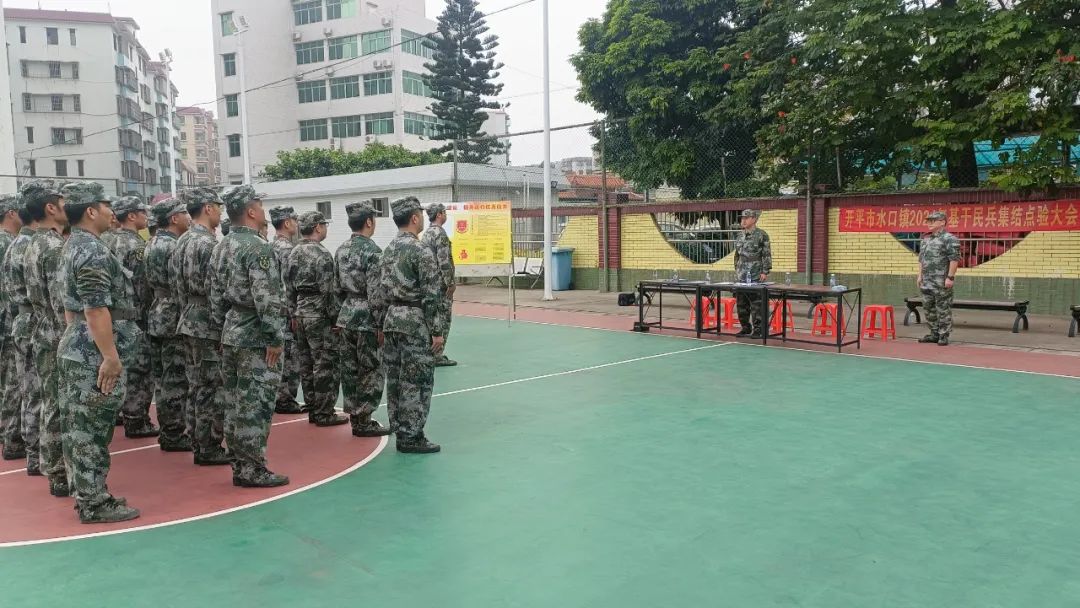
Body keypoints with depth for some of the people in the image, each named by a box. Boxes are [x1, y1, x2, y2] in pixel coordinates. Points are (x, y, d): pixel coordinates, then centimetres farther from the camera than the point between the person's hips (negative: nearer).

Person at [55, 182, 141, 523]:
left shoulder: (72, 248, 16)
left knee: (82, 428, 14)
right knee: (92, 430, -4)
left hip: (78, 350, 10)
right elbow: (96, 310, -24)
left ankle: (87, 494, 23)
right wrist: (110, 356, -23)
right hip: (94, 355, -10)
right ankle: (94, 504, 4)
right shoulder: (93, 251, -17)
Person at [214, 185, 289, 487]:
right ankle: (252, 469, 3)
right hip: (255, 338, -9)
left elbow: (216, 294, 16)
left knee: (235, 403, 12)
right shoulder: (258, 247, -16)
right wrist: (276, 338, -18)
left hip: (231, 334, 9)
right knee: (255, 405, -3)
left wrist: (225, 327, 21)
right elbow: (266, 299, -22)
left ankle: (239, 465, 20)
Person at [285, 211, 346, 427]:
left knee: (307, 364, 12)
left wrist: (294, 314, 18)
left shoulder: (293, 254, 10)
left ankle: (313, 410, 19)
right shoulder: (322, 254, -16)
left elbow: (288, 288, 13)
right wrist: (336, 318, -11)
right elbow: (329, 291, -18)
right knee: (325, 366, -2)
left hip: (301, 315, 9)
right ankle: (324, 413, 2)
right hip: (319, 316, -9)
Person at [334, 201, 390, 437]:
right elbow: (375, 294, -19)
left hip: (345, 317, 8)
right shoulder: (372, 251, -15)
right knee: (371, 371, 1)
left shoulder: (341, 250, 9)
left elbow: (337, 288, 14)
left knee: (349, 370, 11)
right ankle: (363, 421, 6)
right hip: (366, 319, -8)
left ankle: (355, 416, 19)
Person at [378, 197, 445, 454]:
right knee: (416, 381, -2)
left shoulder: (388, 250, 11)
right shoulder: (421, 251, -14)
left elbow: (381, 291, 13)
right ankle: (412, 437, 3)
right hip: (415, 322, -8)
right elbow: (432, 295, -17)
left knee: (395, 379, 11)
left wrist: (382, 325, 18)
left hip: (391, 319, 8)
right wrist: (437, 331, -13)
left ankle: (400, 432, 19)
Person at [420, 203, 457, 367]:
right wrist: (451, 283, -17)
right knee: (443, 319, -3)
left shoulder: (426, 233, 13)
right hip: (441, 284, -9)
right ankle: (437, 356, -1)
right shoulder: (440, 234, -15)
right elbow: (444, 261, -21)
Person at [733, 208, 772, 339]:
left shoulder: (762, 235, -6)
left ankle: (758, 330, 1)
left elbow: (767, 255, -8)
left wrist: (765, 272, -13)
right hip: (741, 276, 7)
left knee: (757, 305, -5)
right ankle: (745, 328, 20)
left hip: (756, 276, -7)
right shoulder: (740, 235, 13)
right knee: (741, 304, 9)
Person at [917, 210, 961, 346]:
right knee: (929, 308, 12)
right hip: (926, 282, 8)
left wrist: (950, 277, -18)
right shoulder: (926, 239, 16)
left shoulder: (950, 239, -9)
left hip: (942, 282, -8)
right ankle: (934, 334, 21)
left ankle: (944, 335, 4)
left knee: (943, 309, -2)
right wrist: (920, 276, 16)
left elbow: (954, 259, -15)